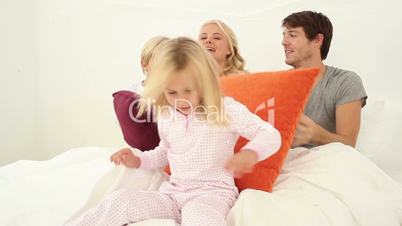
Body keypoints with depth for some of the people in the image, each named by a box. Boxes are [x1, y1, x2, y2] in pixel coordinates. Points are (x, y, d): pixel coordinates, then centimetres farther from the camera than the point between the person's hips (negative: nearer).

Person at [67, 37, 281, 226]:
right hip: (173, 192, 5)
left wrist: (251, 152, -34)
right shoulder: (165, 117, 8)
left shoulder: (227, 109, -10)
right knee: (118, 201, -14)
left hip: (212, 192, -5)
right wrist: (137, 161, 11)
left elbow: (271, 135, -12)